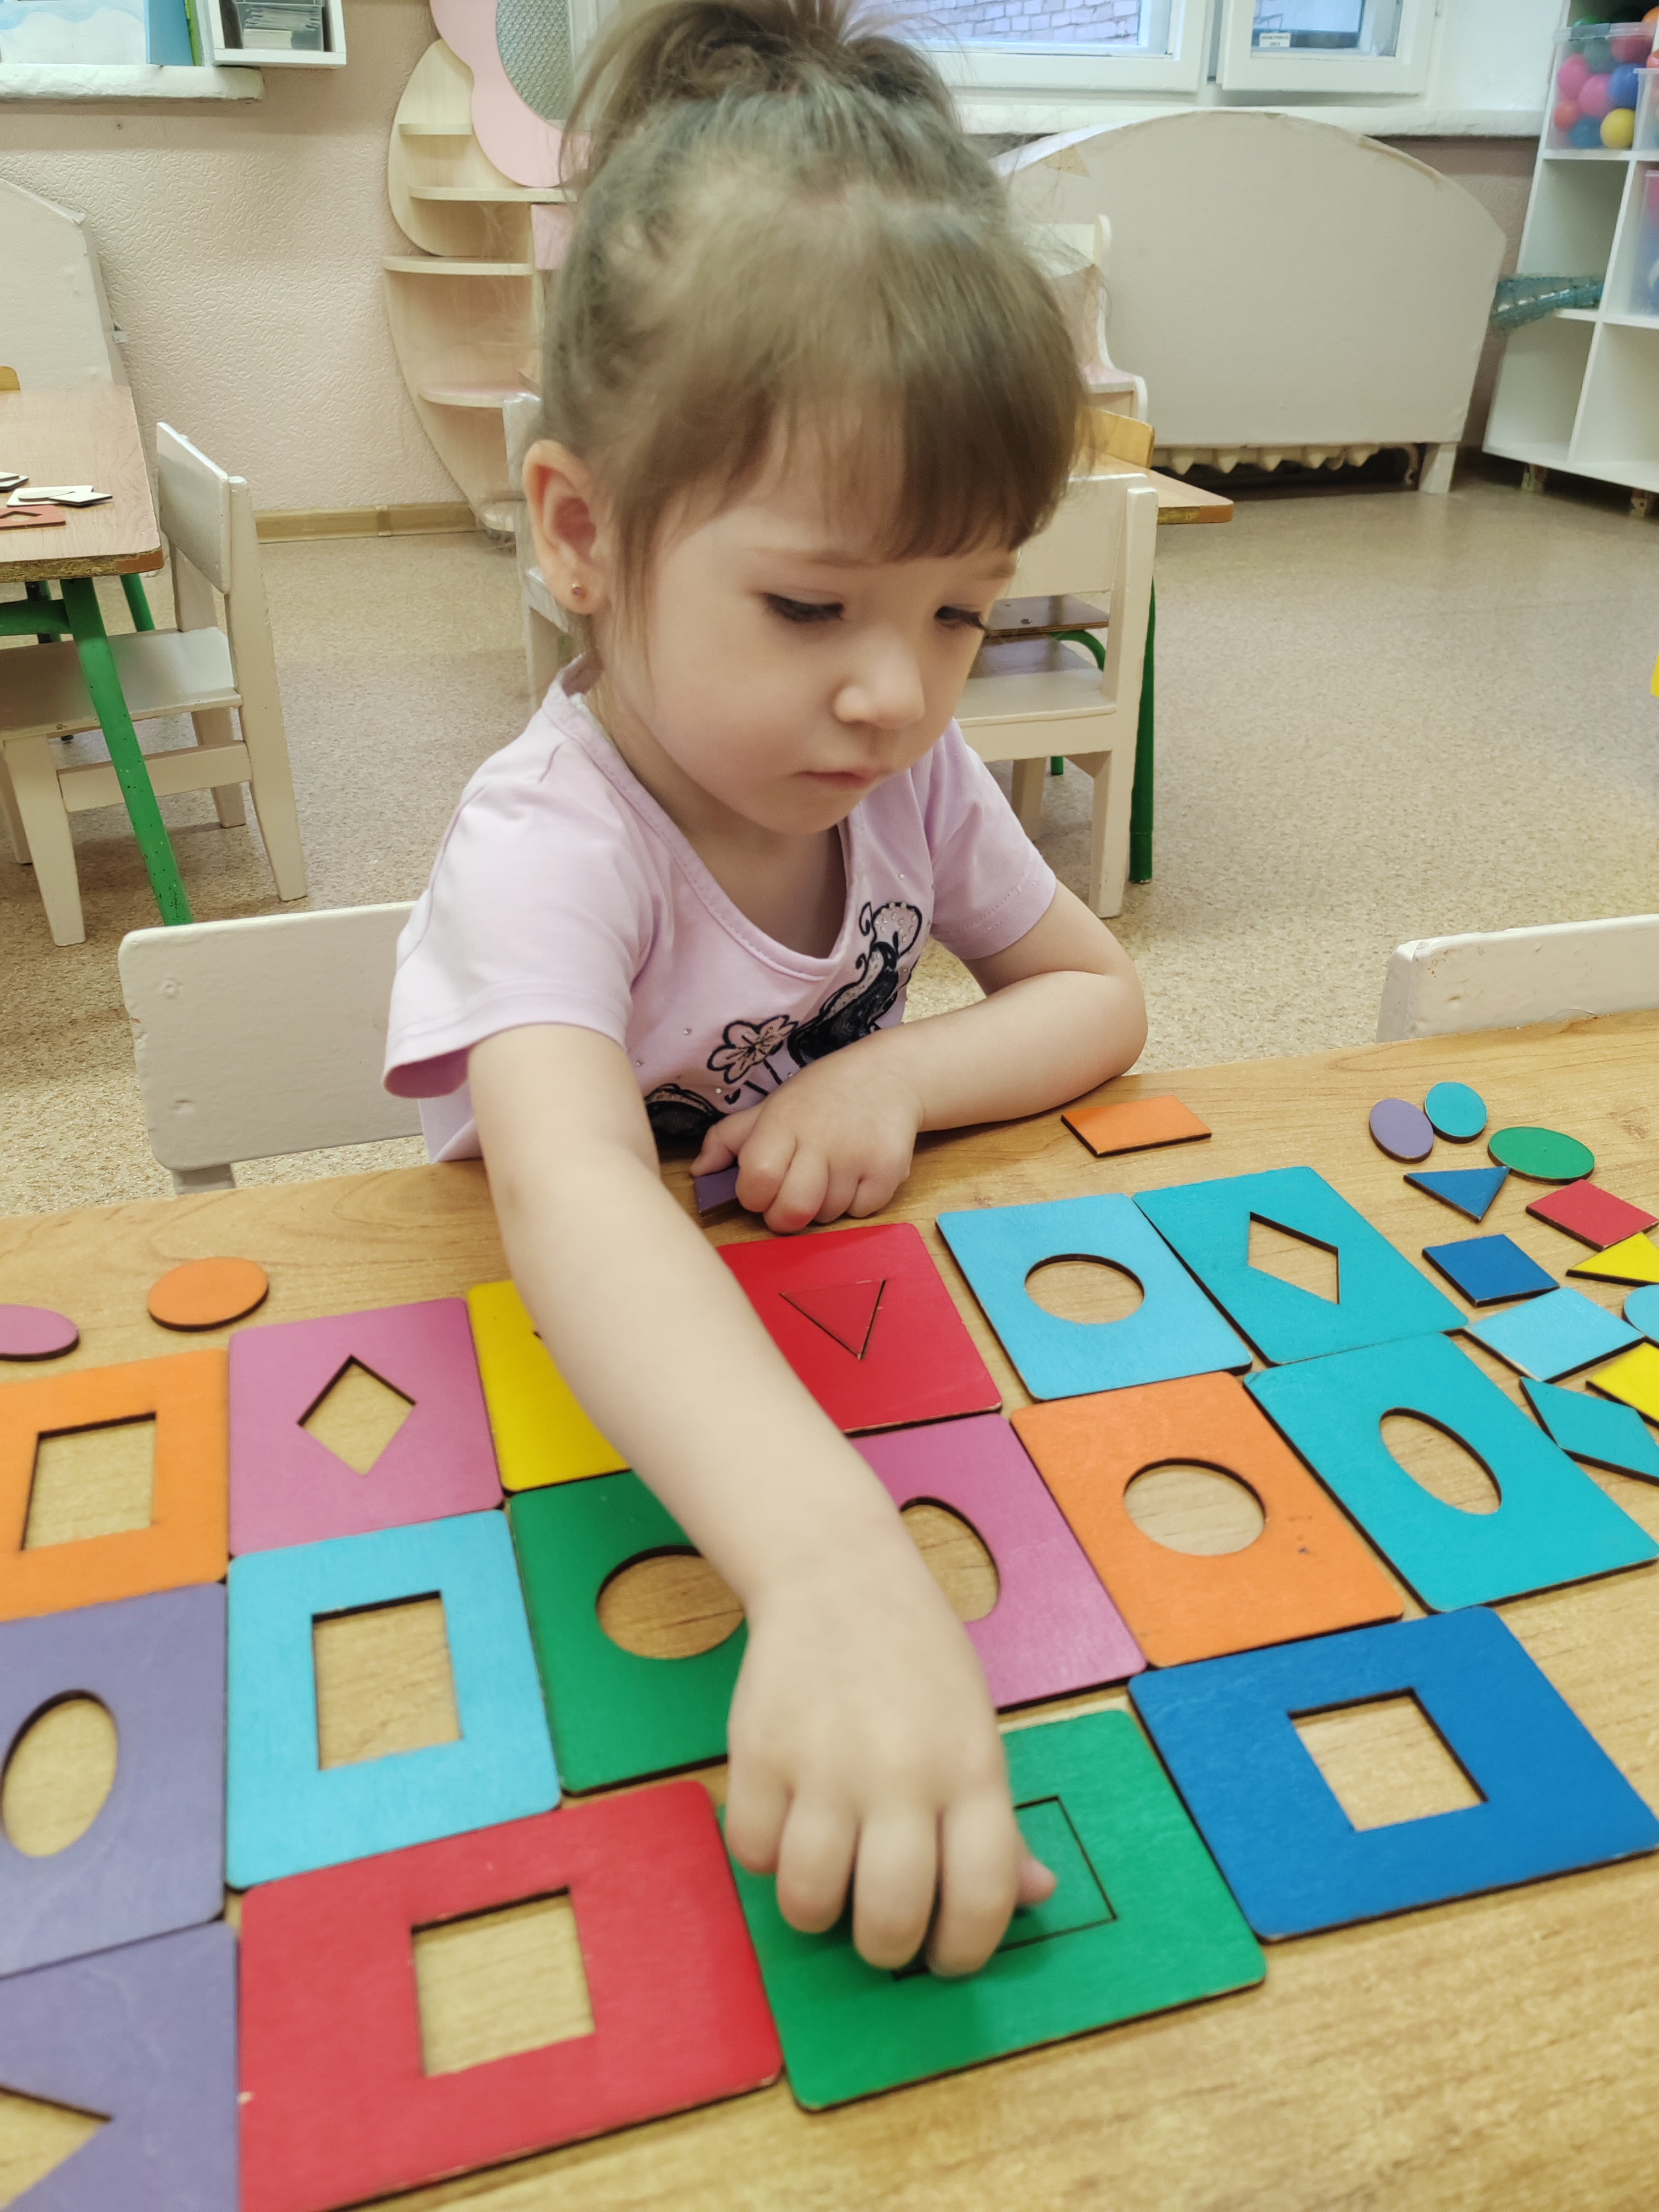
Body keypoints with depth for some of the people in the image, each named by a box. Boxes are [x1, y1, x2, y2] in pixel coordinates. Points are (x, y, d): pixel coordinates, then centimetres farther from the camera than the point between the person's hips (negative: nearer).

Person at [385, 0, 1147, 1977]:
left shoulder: (912, 771, -9)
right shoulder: (549, 847, -29)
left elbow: (1099, 993, 1)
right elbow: (574, 1198, -48)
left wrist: (906, 1075, -21)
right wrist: (835, 1561, -65)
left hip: (826, 1349, 5)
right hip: (588, 1374, -4)